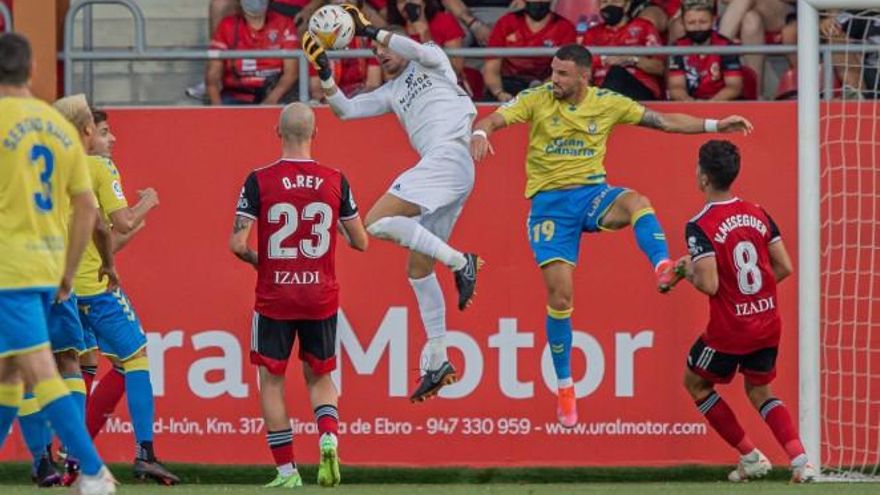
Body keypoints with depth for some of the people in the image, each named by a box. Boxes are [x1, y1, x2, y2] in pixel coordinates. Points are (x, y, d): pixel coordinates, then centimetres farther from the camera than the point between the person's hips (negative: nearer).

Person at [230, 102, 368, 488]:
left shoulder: (259, 181, -9)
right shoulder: (335, 181, -3)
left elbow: (237, 243, -13)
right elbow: (360, 242, 5)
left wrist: (256, 260, 8)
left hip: (274, 297, -2)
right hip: (321, 297, 2)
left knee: (271, 381, 10)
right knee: (319, 377, 17)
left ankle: (286, 470, 5)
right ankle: (329, 436, -10)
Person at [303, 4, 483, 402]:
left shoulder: (431, 63, 9)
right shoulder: (391, 93, 27)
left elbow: (419, 51, -14)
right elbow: (345, 109, 23)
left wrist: (370, 30, -12)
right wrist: (324, 74, 12)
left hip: (449, 157, -9)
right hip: (438, 166, 9)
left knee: (377, 222, -21)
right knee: (418, 268, 9)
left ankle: (460, 262, -21)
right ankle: (437, 361, 10)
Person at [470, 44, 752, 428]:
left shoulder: (608, 104, 0)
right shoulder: (537, 100, -5)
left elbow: (664, 122, 6)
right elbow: (492, 121, -15)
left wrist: (714, 126, 0)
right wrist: (480, 134, -39)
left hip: (592, 193, 1)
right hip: (549, 201, -1)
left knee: (636, 202, -35)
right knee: (559, 296, -7)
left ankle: (663, 269, -50)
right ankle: (564, 388, 6)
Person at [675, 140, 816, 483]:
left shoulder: (699, 227, -17)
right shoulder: (758, 214, 2)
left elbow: (709, 285, -23)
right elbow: (784, 267, 3)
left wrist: (689, 272, -2)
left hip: (729, 330, -6)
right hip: (768, 324, 6)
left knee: (695, 384, 20)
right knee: (759, 391, 23)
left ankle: (751, 457, 16)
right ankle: (801, 460, 2)